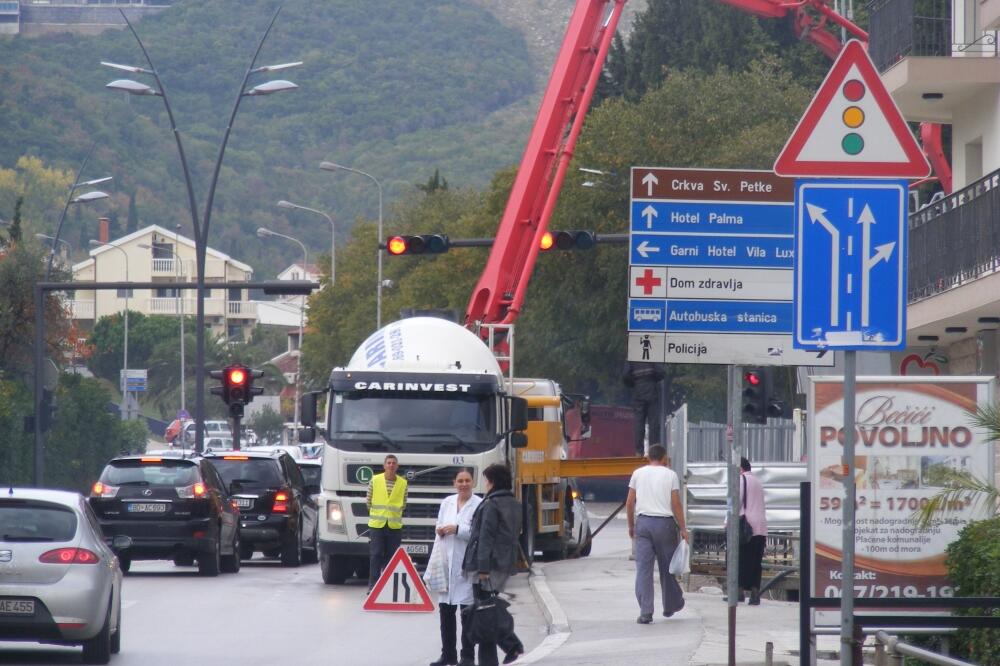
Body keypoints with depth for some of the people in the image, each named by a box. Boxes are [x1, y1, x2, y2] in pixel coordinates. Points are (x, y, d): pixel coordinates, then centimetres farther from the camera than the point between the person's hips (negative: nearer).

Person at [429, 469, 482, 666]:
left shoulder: (479, 505, -5)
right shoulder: (447, 503, 14)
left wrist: (458, 530, -16)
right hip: (447, 562, 6)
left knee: (467, 612, -3)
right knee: (445, 610, 7)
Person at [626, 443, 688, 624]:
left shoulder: (638, 473, 7)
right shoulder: (670, 475, 1)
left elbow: (630, 503, 6)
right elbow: (676, 504, -4)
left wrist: (631, 525, 17)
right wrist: (683, 529, 1)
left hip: (643, 522, 1)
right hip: (664, 522, -1)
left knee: (643, 568, -1)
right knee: (667, 567, 13)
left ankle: (645, 612, -8)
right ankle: (670, 605, 28)